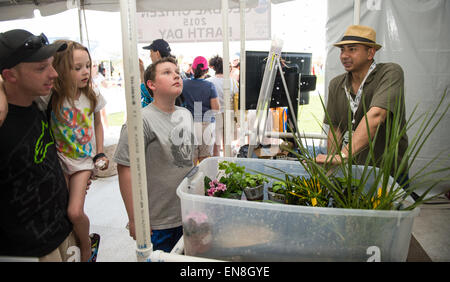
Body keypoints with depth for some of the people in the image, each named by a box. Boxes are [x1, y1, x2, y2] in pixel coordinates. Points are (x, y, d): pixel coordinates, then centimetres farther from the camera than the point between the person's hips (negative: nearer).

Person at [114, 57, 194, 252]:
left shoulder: (186, 115, 5)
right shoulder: (142, 120, -19)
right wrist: (134, 219, -16)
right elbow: (125, 168, -19)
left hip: (187, 214, 7)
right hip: (158, 222, -7)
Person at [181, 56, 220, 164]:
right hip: (207, 124, -1)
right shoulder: (210, 86, -6)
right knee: (205, 160, 9)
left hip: (190, 125, 1)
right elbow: (216, 108, -7)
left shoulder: (184, 84, -1)